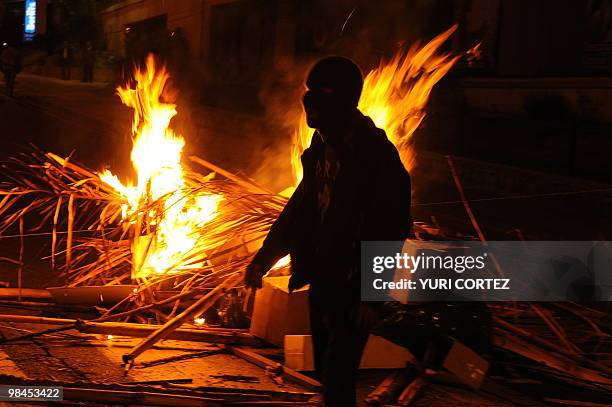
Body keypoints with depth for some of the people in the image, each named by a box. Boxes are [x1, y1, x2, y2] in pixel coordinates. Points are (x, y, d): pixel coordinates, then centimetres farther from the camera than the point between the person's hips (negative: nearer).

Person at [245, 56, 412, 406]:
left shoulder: (378, 156, -17)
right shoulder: (322, 149, 7)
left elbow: (390, 231, -18)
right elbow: (300, 207, 18)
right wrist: (264, 259, 15)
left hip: (353, 288, -8)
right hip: (321, 281, 8)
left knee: (337, 378, -6)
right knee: (326, 370, 17)